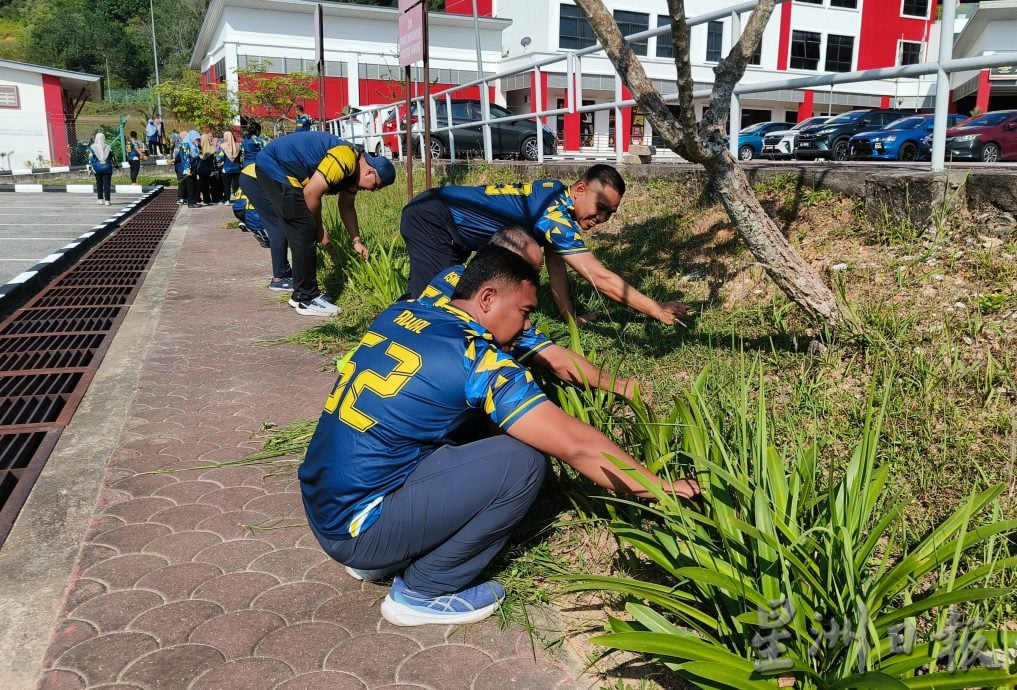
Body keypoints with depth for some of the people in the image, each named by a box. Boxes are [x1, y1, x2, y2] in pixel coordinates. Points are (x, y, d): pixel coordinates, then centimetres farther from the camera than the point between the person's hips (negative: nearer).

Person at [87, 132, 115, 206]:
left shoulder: (92, 147, -3)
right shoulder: (108, 147, -1)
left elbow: (90, 159, -5)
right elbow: (112, 158, 4)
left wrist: (90, 168, -1)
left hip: (97, 168, 0)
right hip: (107, 168, 0)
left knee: (99, 184, 13)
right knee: (106, 184, -1)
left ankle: (100, 199, 15)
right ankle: (107, 200, -8)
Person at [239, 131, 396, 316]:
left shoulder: (354, 169, 7)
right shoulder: (345, 160, -24)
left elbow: (347, 206, 20)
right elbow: (311, 193, -24)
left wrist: (357, 240, 14)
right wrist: (319, 228, -9)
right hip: (275, 168, -10)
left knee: (303, 232, 13)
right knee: (305, 232, -10)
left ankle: (301, 294, 22)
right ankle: (307, 300, -3)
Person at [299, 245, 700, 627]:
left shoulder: (400, 315, 6)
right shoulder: (478, 362, -16)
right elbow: (577, 446, -16)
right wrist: (662, 487, -4)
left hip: (322, 506, 8)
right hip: (356, 527, -8)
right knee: (522, 462, -13)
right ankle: (422, 591, 2)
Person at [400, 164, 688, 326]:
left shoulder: (558, 195, -1)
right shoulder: (556, 214, -29)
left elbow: (555, 261, 6)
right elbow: (600, 278, -32)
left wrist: (570, 316, 4)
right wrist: (658, 310, -29)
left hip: (446, 215, 10)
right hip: (430, 220, -10)